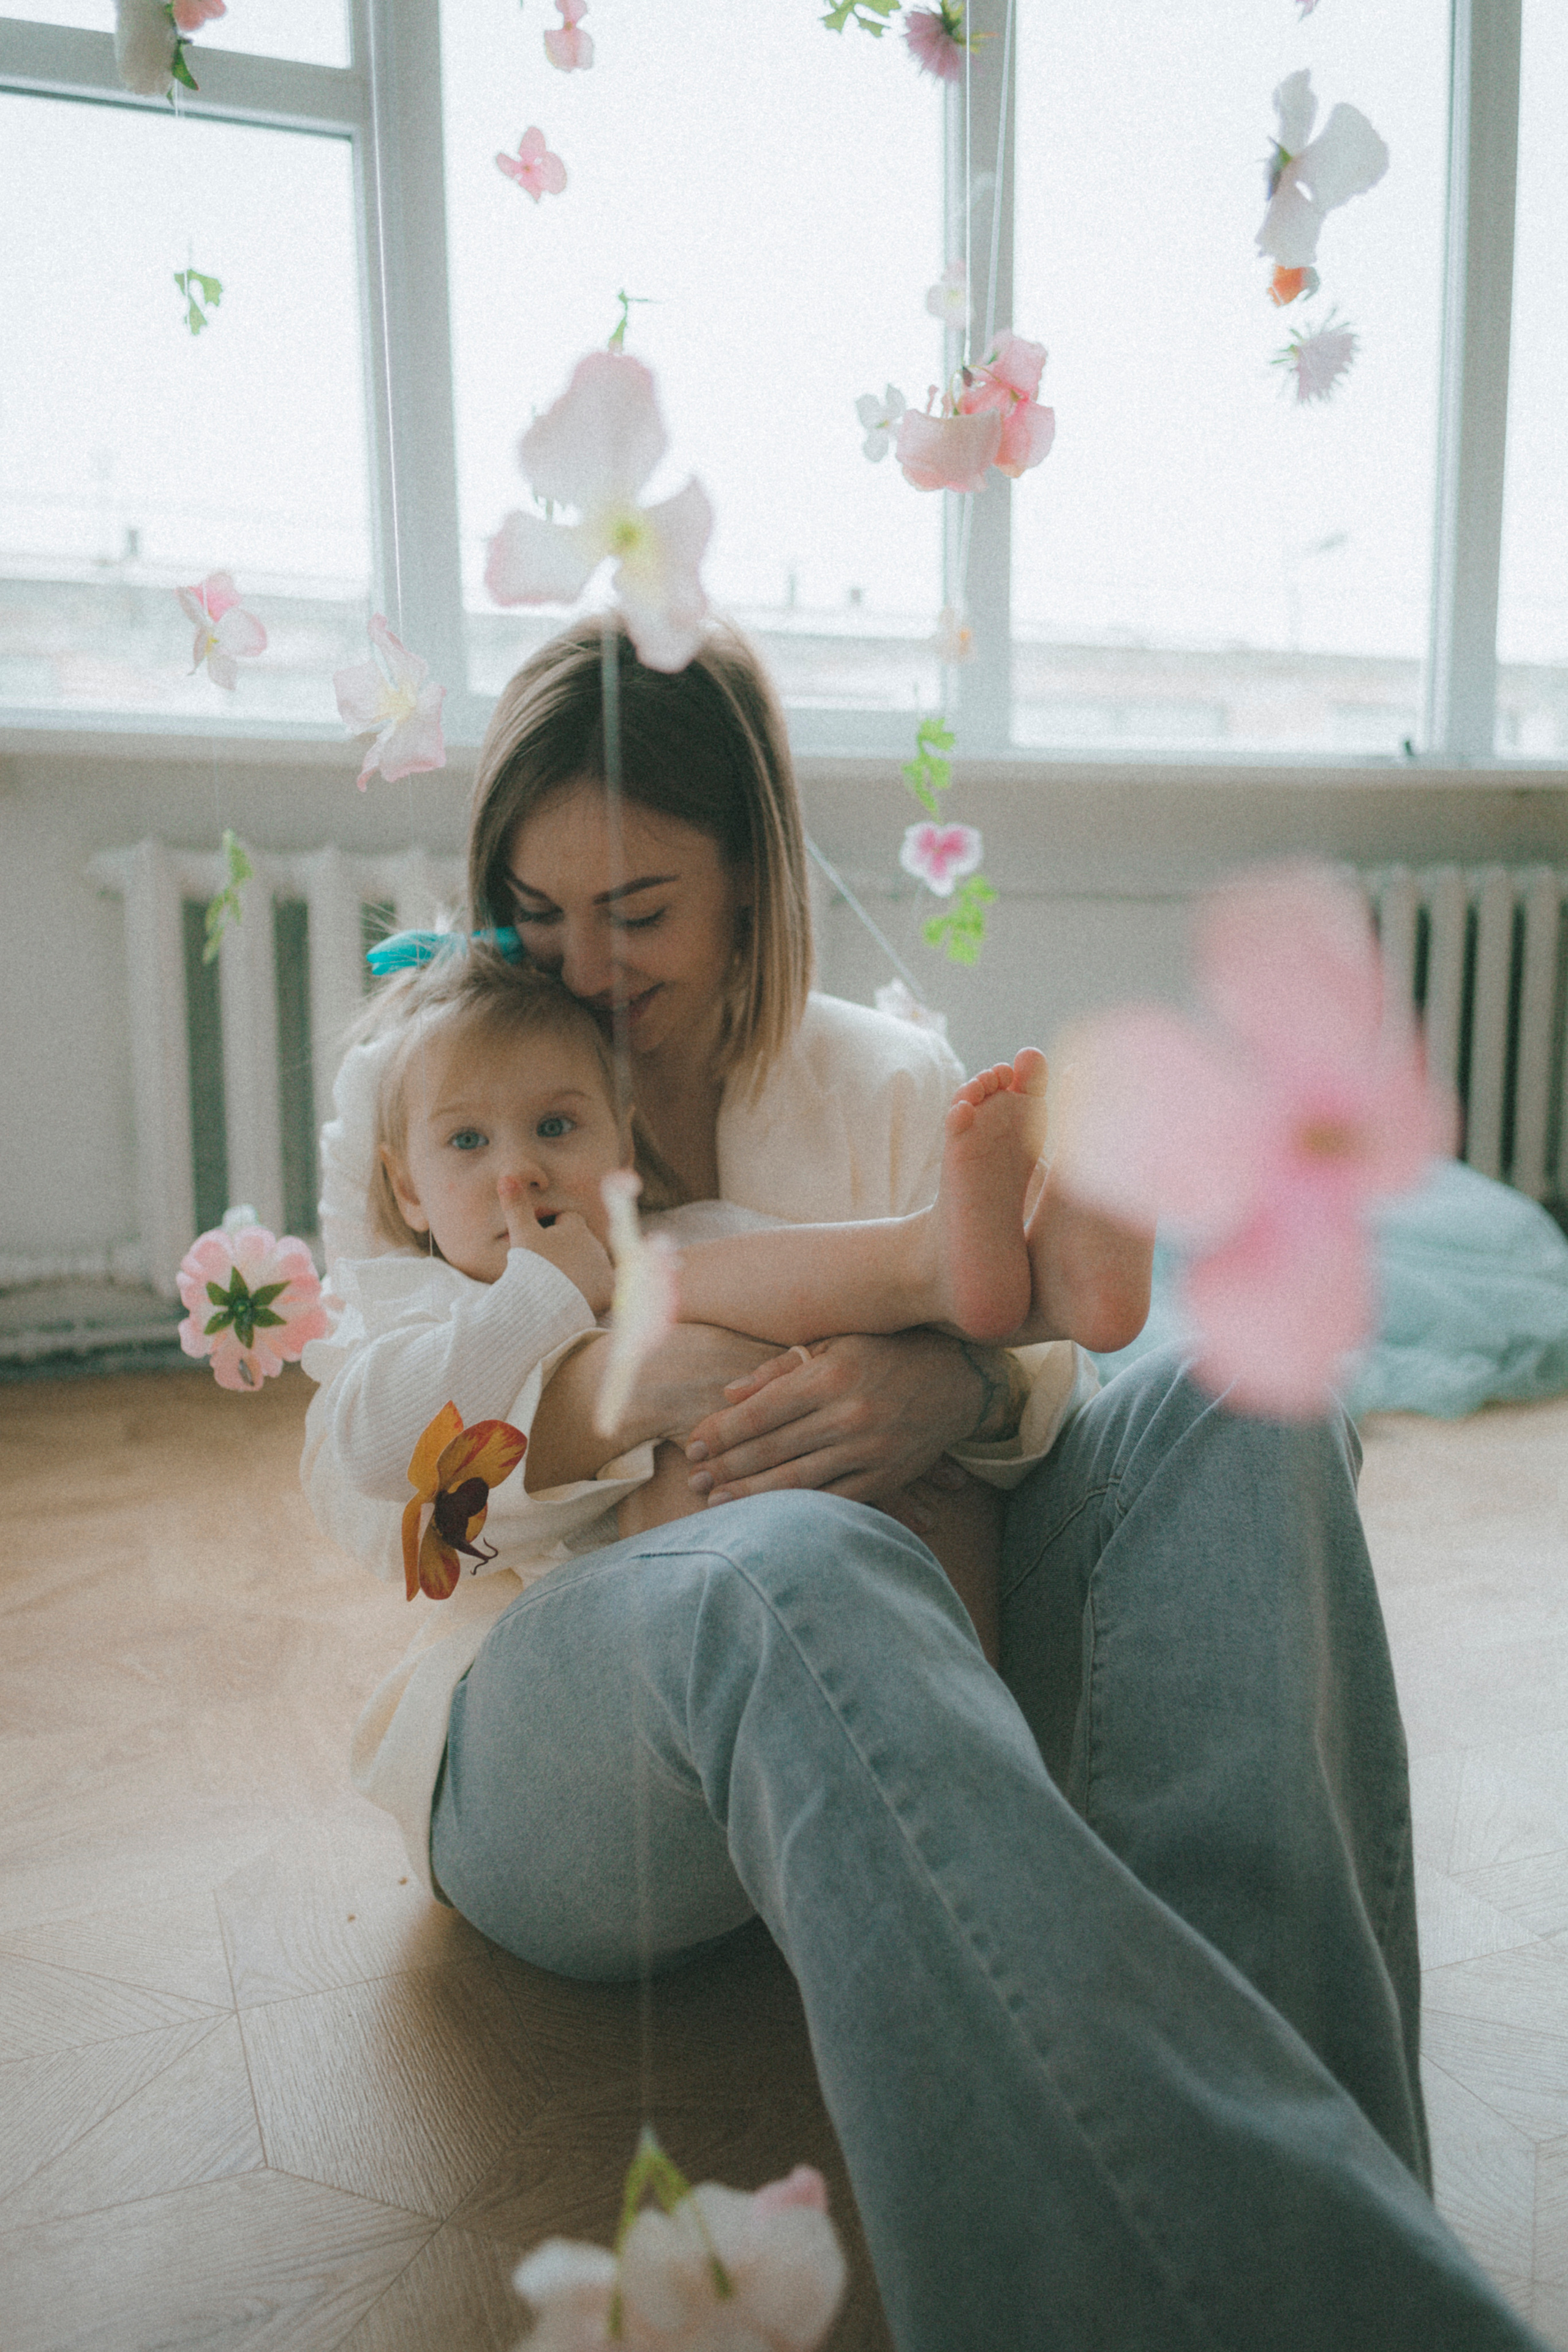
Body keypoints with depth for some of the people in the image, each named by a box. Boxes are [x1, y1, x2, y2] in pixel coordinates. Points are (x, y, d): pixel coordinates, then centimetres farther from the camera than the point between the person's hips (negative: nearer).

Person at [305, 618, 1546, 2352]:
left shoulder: (888, 1080, 10)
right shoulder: (415, 1095, 6)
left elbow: (1031, 1380, 3)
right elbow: (354, 1480, -5)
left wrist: (961, 1392, -23)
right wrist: (618, 1383, -25)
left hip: (891, 1695, 4)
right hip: (557, 1718, -3)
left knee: (1231, 1400, -22)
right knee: (799, 1570, -39)